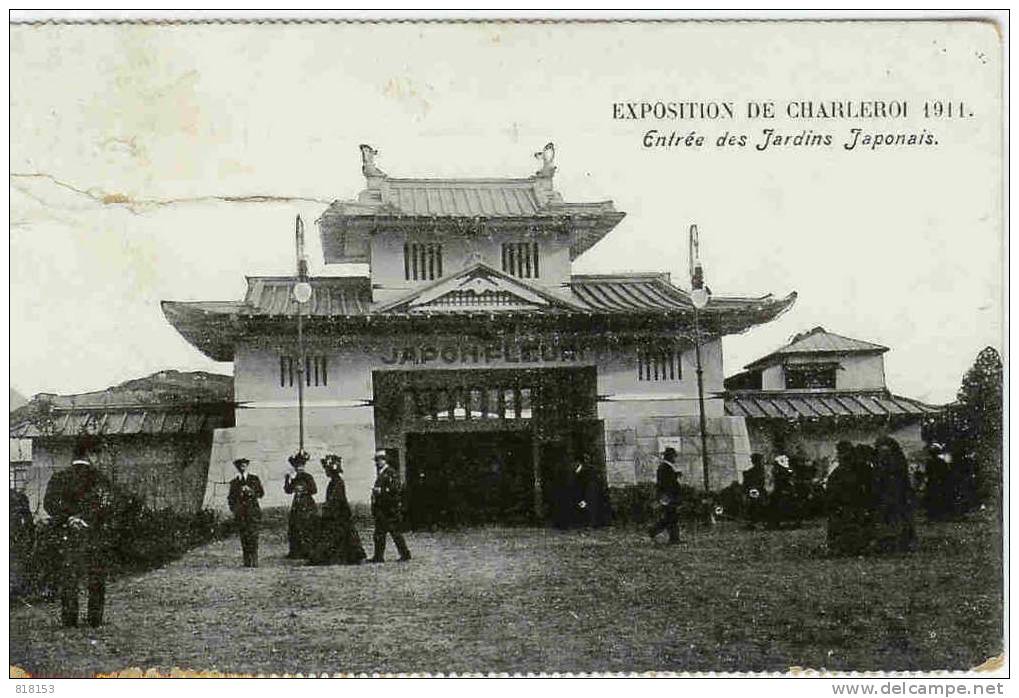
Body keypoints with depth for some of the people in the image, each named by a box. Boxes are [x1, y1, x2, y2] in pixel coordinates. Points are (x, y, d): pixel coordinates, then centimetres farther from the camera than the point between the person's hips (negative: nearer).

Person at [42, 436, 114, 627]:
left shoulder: (60, 477, 4)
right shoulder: (99, 477, -1)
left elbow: (49, 502, -6)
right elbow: (107, 504, -11)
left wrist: (66, 519, -5)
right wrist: (89, 520, -5)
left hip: (69, 535, 1)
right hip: (95, 536, -1)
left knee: (68, 578, 9)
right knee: (96, 579, 7)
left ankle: (68, 619, 8)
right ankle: (95, 620, 8)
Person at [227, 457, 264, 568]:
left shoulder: (254, 479, 10)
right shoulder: (234, 482, 16)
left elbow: (261, 493, 7)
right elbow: (231, 498, 22)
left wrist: (250, 491, -10)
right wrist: (233, 508, 5)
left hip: (252, 510, -2)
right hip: (240, 512, 2)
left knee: (253, 535, -11)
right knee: (244, 536, -3)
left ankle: (254, 561, -12)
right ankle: (247, 561, 0)